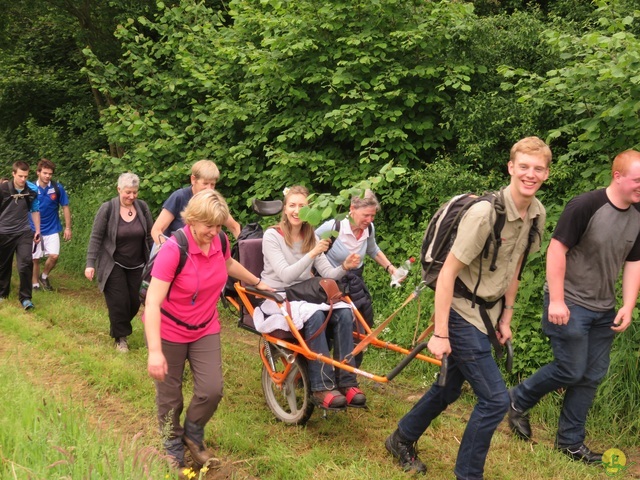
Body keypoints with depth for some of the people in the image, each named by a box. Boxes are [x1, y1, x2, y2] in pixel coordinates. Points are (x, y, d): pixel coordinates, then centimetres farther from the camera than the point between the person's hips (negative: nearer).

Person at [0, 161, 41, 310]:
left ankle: (25, 298, -4)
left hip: (24, 232, 0)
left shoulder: (32, 190, -4)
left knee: (25, 264, -11)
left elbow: (35, 210, 9)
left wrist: (37, 230, 10)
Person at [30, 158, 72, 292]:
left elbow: (65, 208, 1)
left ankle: (44, 277, 18)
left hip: (52, 229, 0)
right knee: (35, 259, 7)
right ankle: (35, 285, 23)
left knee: (54, 256, -9)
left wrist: (68, 228, -1)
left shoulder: (57, 188, -7)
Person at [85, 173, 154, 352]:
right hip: (114, 266, -3)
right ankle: (120, 337, 14)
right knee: (119, 303, -5)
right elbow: (95, 237, -9)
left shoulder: (142, 207, -3)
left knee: (135, 303, 7)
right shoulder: (107, 208, -12)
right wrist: (90, 264, -14)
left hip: (137, 266, 3)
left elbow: (150, 236, 5)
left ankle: (121, 327, 35)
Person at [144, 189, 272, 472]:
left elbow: (228, 264, 17)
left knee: (212, 391, -3)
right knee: (170, 398, 7)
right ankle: (173, 450, 32)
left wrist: (257, 283, 29)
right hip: (169, 331, -4)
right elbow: (152, 303, -30)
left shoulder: (220, 241, -9)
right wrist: (155, 351, -37)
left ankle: (193, 435, 26)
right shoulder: (173, 250, -27)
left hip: (205, 330, 5)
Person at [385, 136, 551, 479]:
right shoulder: (485, 213, -25)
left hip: (488, 314, 8)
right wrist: (440, 333, -21)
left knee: (450, 388, 20)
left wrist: (506, 318, 15)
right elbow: (448, 271, -22)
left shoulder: (537, 213, -2)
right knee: (495, 399, -6)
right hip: (462, 315, -8)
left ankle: (401, 440, 42)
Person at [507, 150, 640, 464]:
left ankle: (570, 441, 23)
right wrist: (556, 300, -20)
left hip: (603, 310, 7)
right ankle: (518, 400, 21)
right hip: (570, 304, -7)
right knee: (571, 371, -4)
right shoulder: (585, 206, -18)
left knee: (591, 377, 9)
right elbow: (557, 250, -18)